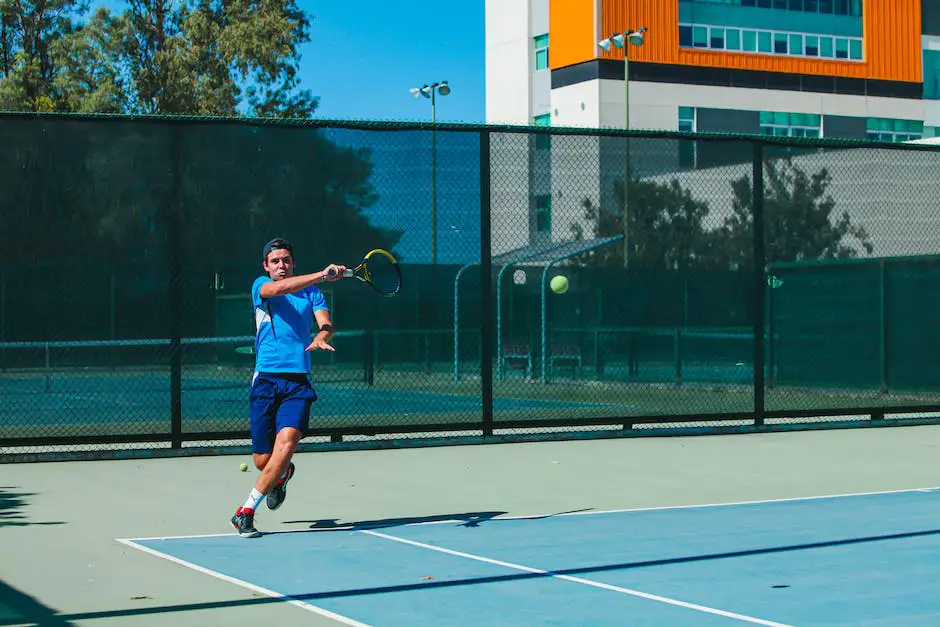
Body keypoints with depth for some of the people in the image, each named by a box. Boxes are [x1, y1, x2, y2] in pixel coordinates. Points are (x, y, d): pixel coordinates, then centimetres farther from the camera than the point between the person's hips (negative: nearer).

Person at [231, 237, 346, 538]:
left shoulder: (311, 291, 14)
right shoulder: (261, 286, 5)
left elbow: (326, 323, -1)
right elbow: (279, 288, -18)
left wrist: (321, 337, -25)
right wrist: (321, 275, -29)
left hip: (299, 381, 1)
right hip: (266, 379, -1)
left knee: (286, 443, -20)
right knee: (262, 460, 2)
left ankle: (246, 511, -8)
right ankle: (282, 474, 41)